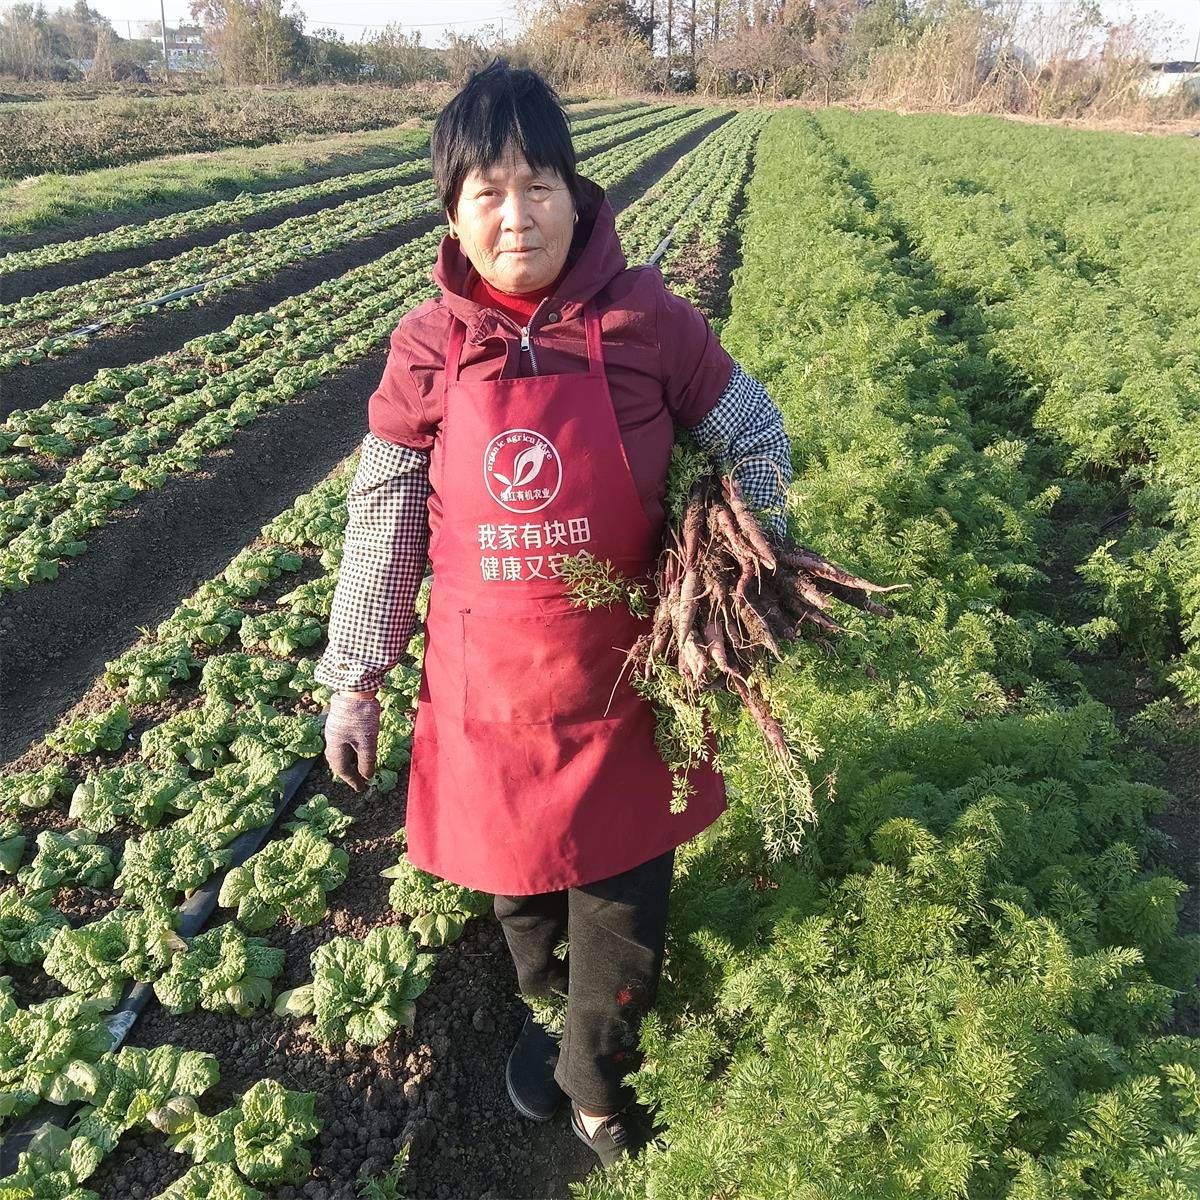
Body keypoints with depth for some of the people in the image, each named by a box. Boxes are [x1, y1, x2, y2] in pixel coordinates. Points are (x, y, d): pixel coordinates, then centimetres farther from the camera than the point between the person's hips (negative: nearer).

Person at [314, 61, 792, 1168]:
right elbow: (382, 523, 0)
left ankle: (594, 1071, 44)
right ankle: (546, 993, 57)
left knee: (623, 878, 14)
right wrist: (354, 680, 3)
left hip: (621, 671, -1)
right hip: (487, 685, 2)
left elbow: (758, 439, 1)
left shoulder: (646, 319, -11)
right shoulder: (428, 348, -7)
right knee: (514, 866, 22)